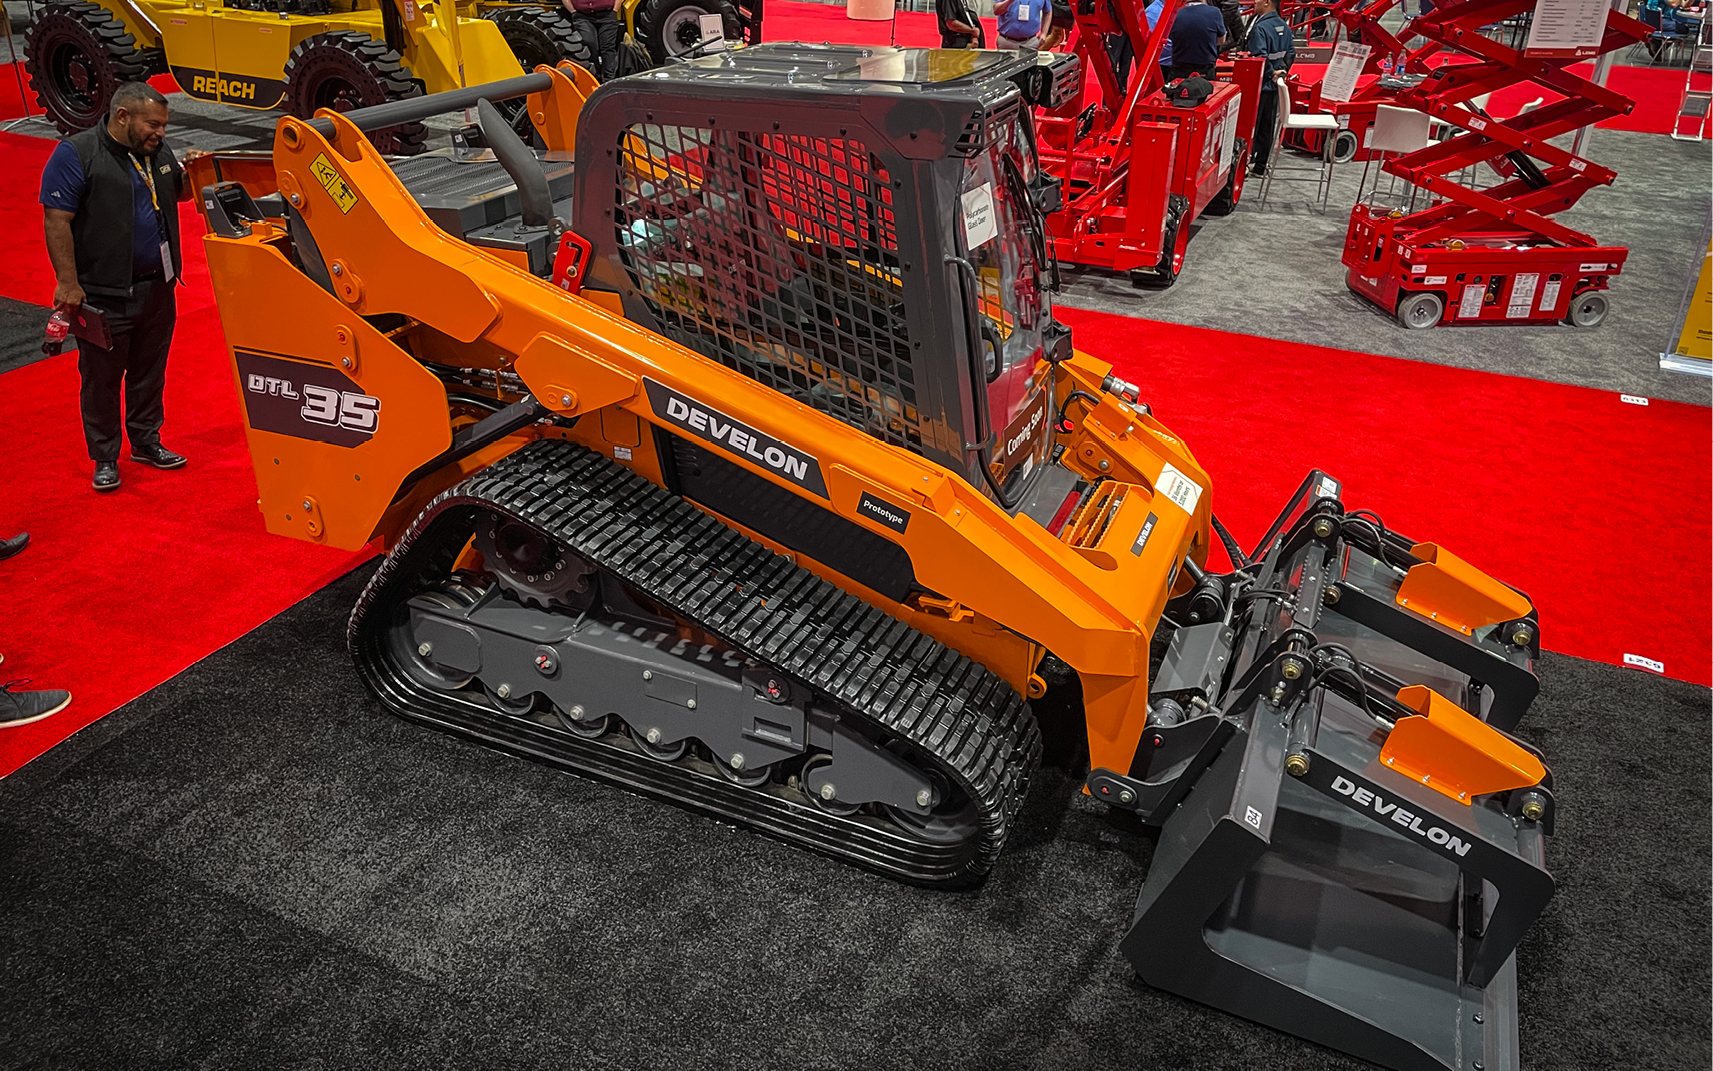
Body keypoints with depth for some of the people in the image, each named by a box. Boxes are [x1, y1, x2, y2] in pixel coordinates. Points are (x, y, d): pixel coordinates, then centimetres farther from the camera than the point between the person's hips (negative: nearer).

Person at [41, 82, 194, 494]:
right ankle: (105, 458, 13)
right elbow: (56, 221, -14)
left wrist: (190, 174, 1)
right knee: (102, 378, 3)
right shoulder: (76, 154, -11)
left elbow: (178, 191, 26)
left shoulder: (157, 150, 9)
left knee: (150, 370, 16)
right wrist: (69, 283, -19)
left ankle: (147, 441, 31)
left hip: (157, 287, 6)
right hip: (105, 295, -6)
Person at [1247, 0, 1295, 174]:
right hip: (1274, 86, 8)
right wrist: (1282, 70, 7)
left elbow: (1259, 57, -26)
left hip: (1259, 84, -8)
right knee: (1267, 126, 12)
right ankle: (1261, 164, 19)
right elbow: (1291, 52, 10)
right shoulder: (1284, 26, 9)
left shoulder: (1260, 28, -18)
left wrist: (1271, 73, -15)